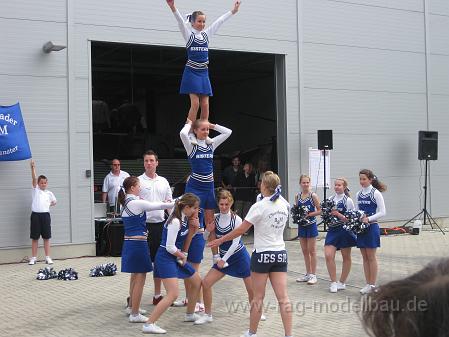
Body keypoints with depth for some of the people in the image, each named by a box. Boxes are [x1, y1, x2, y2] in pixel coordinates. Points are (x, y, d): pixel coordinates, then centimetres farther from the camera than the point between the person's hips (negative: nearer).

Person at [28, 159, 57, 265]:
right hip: (35, 215, -1)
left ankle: (48, 257, 10)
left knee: (46, 237, 4)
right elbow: (34, 178, -9)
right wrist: (33, 168, -21)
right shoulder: (35, 190, 4)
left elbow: (54, 202, 26)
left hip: (45, 215, 1)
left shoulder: (49, 193, 9)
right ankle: (33, 258, 11)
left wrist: (49, 204, 8)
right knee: (34, 237, 4)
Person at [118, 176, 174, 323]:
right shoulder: (136, 203, -16)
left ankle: (131, 307, 35)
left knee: (135, 276, 22)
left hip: (129, 243, 9)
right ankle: (135, 314, 3)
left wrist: (168, 204, 19)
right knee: (140, 278, -1)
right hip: (138, 243, -9)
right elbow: (159, 206, -10)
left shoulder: (126, 203, 11)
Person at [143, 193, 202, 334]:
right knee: (173, 294, -19)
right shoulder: (175, 221, -21)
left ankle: (189, 314, 36)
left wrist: (193, 226, 1)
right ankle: (149, 325, -18)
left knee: (197, 282, 20)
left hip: (176, 257, 10)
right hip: (165, 258, -10)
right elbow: (170, 247, -21)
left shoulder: (184, 218, 6)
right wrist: (183, 256, -6)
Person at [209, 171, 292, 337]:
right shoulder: (284, 205, 4)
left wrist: (220, 240, 1)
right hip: (280, 254, 5)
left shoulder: (259, 206, -13)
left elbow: (241, 230, -10)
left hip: (263, 255, -5)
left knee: (258, 297, 7)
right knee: (283, 298, 1)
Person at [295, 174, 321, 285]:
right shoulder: (297, 196, 5)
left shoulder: (313, 196, -9)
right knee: (305, 251, 11)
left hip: (311, 225, -5)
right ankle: (308, 274, 21)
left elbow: (319, 210, -9)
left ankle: (313, 275, 8)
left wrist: (309, 214, -19)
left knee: (312, 251, 1)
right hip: (301, 225, 5)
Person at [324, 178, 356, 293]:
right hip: (332, 230, 4)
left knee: (346, 257, 8)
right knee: (328, 255, -9)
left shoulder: (348, 200, -7)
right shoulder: (330, 199, 7)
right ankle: (333, 282, 1)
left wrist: (338, 214, -22)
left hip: (344, 230, -4)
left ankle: (342, 282, 21)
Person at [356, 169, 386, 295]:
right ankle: (368, 284, 16)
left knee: (371, 257, 0)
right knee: (365, 257, 9)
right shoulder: (359, 194, 10)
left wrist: (368, 219, -20)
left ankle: (372, 285, 7)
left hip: (371, 227, -6)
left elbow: (382, 212, -12)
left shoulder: (376, 193, -9)